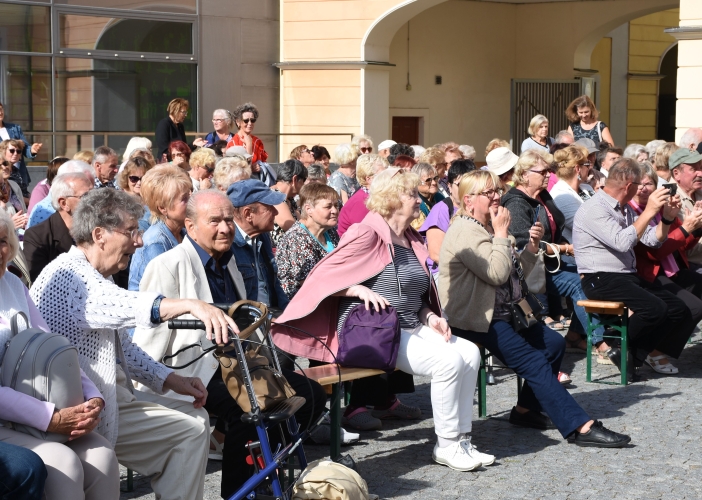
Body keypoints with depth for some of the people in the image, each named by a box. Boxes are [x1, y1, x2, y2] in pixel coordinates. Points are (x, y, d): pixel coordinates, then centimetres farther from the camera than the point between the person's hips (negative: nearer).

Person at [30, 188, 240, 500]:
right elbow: (123, 306, -36)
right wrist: (190, 305, -48)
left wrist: (171, 380, 10)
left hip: (112, 398, 10)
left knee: (193, 423, 5)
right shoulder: (68, 274, -16)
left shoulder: (98, 278, 18)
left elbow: (123, 347, 24)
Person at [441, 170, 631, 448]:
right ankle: (580, 427, -24)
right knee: (535, 362, -19)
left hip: (502, 313, 10)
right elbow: (497, 274, -24)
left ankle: (526, 409, 7)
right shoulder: (465, 232, -14)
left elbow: (517, 273, 19)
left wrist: (531, 247, 2)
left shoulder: (489, 227, 16)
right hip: (477, 320, -10)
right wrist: (502, 233, -15)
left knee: (554, 343, 0)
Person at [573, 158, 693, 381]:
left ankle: (635, 354, 0)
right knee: (655, 308, -28)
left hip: (628, 277, 9)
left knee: (679, 310, -4)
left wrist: (667, 218, 0)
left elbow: (653, 240, 16)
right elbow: (623, 242, -25)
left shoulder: (625, 209, 17)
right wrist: (648, 211, -22)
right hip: (601, 280, -9)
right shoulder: (594, 209, -13)